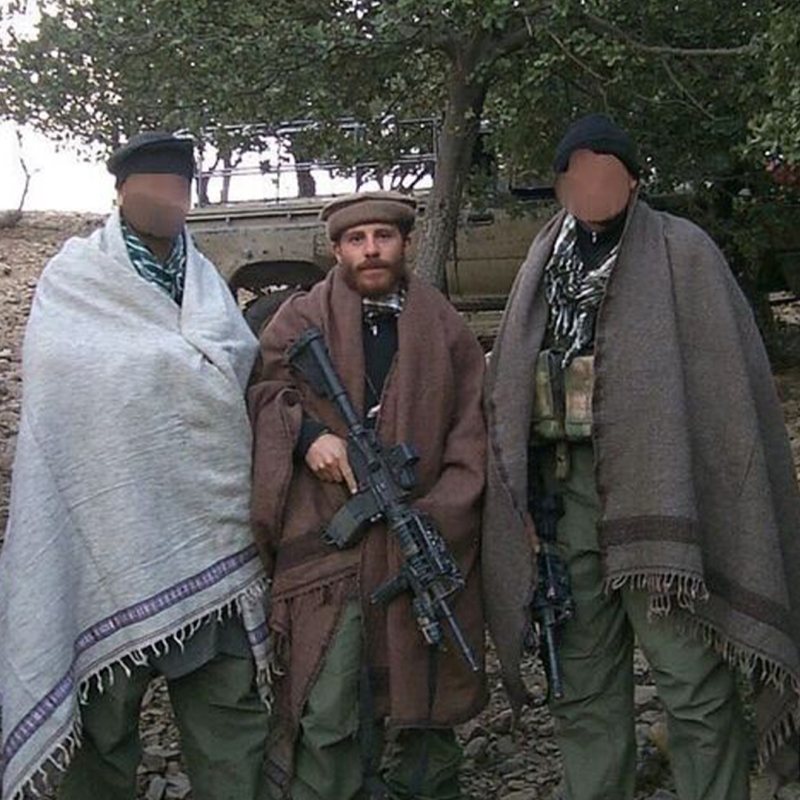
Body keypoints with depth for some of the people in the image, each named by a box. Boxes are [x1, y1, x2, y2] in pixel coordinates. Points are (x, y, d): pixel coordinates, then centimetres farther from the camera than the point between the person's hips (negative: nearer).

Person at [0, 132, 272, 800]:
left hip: (206, 537, 4)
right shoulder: (72, 280, 4)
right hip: (108, 536, -3)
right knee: (105, 709, 7)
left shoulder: (206, 282, 18)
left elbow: (241, 359, 7)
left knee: (230, 711, 4)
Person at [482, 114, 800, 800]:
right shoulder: (545, 265, 15)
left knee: (694, 682, -5)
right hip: (566, 493, 5)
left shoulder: (682, 253, 1)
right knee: (584, 688, 12)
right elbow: (509, 391, 17)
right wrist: (528, 497, 10)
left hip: (656, 488, -5)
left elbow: (729, 381, -4)